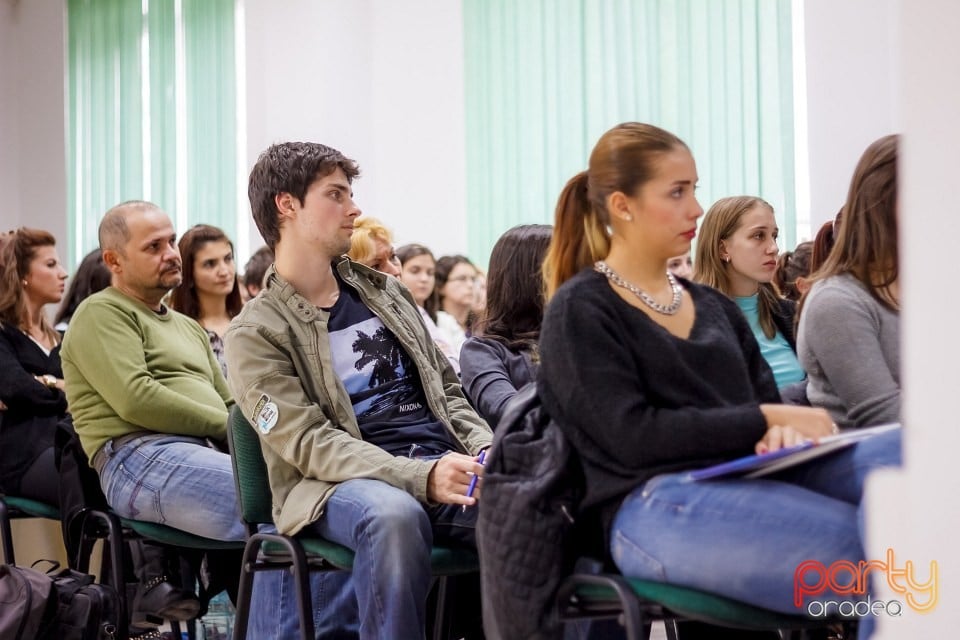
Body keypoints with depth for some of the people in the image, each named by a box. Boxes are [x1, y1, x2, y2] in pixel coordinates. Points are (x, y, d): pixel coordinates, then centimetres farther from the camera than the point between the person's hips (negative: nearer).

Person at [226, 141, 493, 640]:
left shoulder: (384, 291, 21)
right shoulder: (255, 333, 2)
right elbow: (308, 442, -9)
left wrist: (487, 450, 1)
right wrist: (421, 477, -22)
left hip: (444, 464, 5)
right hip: (341, 485, -4)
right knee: (395, 516, -41)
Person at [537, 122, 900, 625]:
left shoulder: (713, 305, 23)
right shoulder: (579, 312, 3)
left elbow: (765, 400, 17)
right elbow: (632, 437, -9)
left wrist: (781, 432, -8)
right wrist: (764, 420, -10)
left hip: (754, 477, 6)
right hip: (656, 504, -6)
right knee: (863, 547, -33)